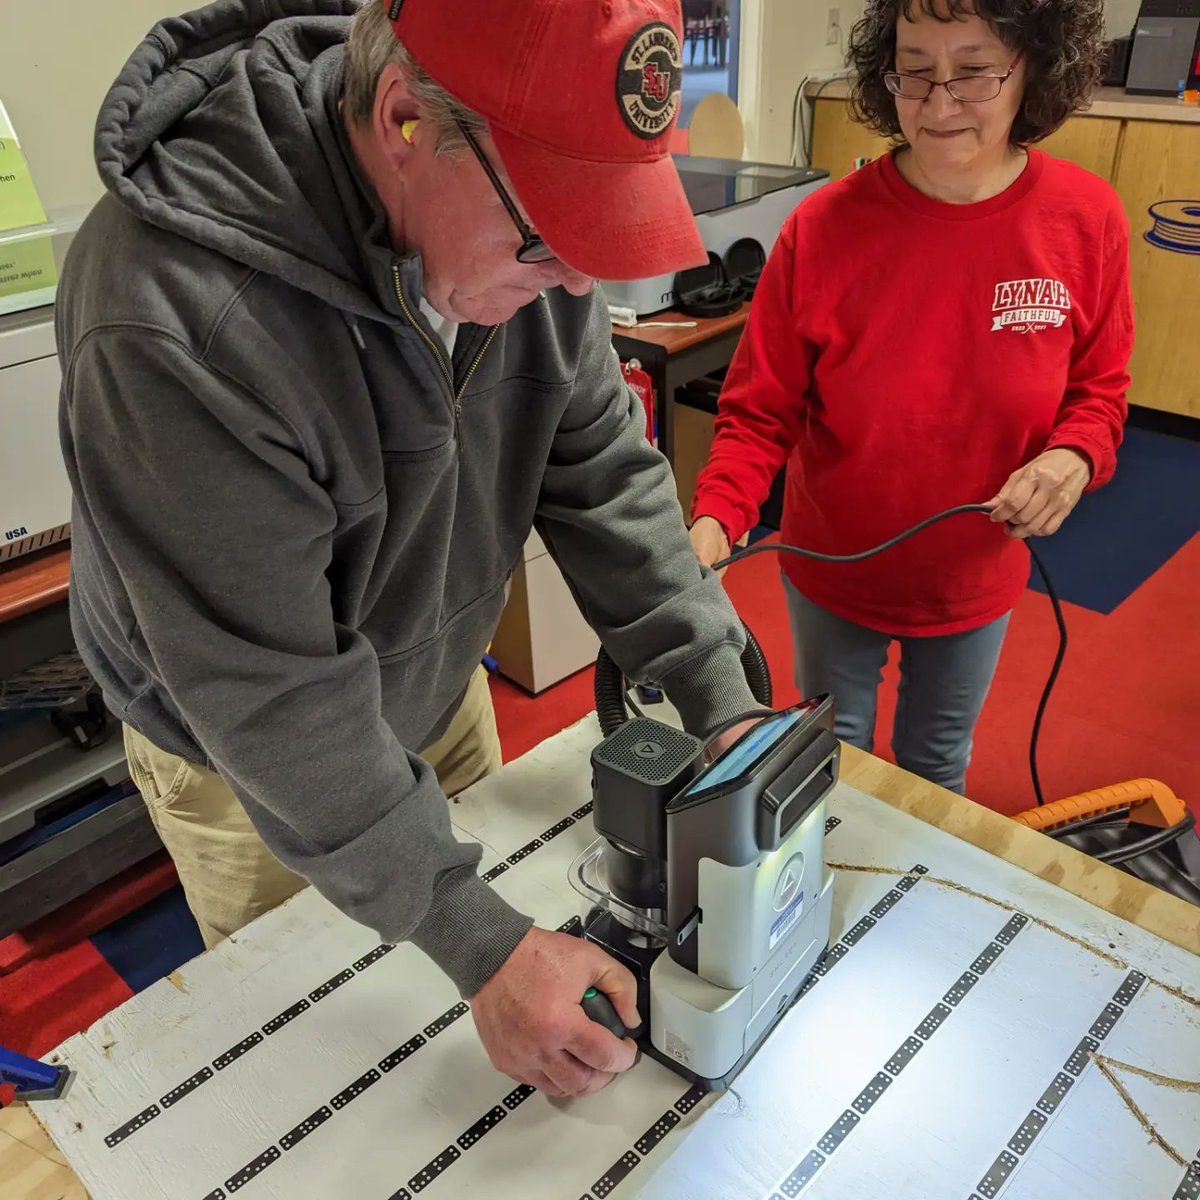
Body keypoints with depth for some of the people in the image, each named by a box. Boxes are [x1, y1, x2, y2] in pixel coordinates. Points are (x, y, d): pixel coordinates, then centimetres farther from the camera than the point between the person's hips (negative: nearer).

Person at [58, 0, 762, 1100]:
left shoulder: (519, 223, -18)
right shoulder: (176, 322, -39)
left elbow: (600, 472, -12)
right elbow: (273, 696, -34)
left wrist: (726, 708, -15)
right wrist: (480, 944, -30)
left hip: (439, 681, 6)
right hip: (245, 759, -5)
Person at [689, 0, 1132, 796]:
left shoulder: (1086, 219, -14)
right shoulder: (824, 228, -21)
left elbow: (1099, 389, -1)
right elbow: (759, 413, -15)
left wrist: (1075, 458, -22)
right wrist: (714, 522, -32)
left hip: (976, 580, 2)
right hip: (833, 574, -1)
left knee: (938, 764, 26)